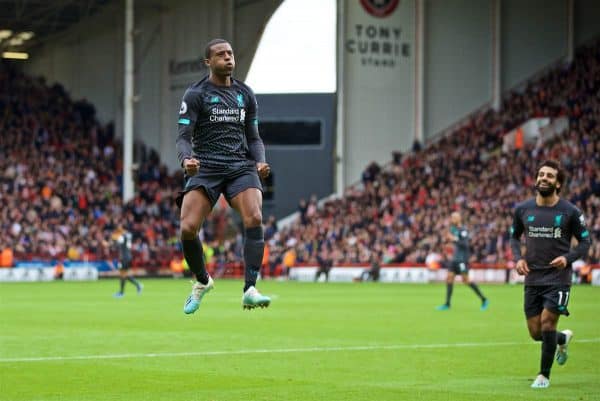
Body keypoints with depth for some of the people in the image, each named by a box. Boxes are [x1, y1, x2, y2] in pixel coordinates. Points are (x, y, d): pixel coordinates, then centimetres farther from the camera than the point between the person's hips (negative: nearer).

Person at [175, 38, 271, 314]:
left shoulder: (245, 94, 15)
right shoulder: (195, 94, 2)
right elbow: (183, 137, -4)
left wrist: (260, 161, -1)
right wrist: (186, 159, -26)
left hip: (241, 167, 2)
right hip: (205, 168, -2)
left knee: (254, 219, -25)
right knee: (188, 229, -17)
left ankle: (250, 290, -24)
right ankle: (202, 281, 12)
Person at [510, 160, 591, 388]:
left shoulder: (569, 212, -6)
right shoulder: (523, 210, 2)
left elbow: (585, 241, 3)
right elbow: (514, 237, 17)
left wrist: (568, 258, -14)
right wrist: (518, 258, -2)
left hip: (558, 278, -3)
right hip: (532, 278, 3)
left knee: (547, 324, -13)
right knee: (536, 333, 5)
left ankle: (544, 375, 5)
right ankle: (563, 339, 41)